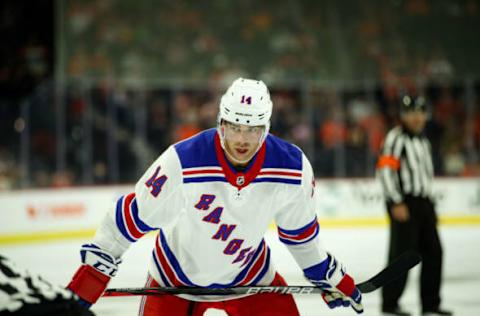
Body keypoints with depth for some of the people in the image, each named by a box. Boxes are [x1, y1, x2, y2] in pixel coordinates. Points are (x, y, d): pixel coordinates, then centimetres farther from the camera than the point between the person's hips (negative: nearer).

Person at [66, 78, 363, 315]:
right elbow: (134, 216, -20)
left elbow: (300, 230, 0)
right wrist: (93, 269, -19)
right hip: (177, 275, -3)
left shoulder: (292, 166, -20)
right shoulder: (182, 162, -31)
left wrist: (330, 276, 9)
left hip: (250, 273, 3)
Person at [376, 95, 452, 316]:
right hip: (404, 205, -9)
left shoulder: (423, 140, 20)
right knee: (402, 253, -8)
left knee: (432, 252, 7)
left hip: (423, 204, 9)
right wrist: (396, 203, -21)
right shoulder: (396, 138, -9)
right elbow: (384, 170, -18)